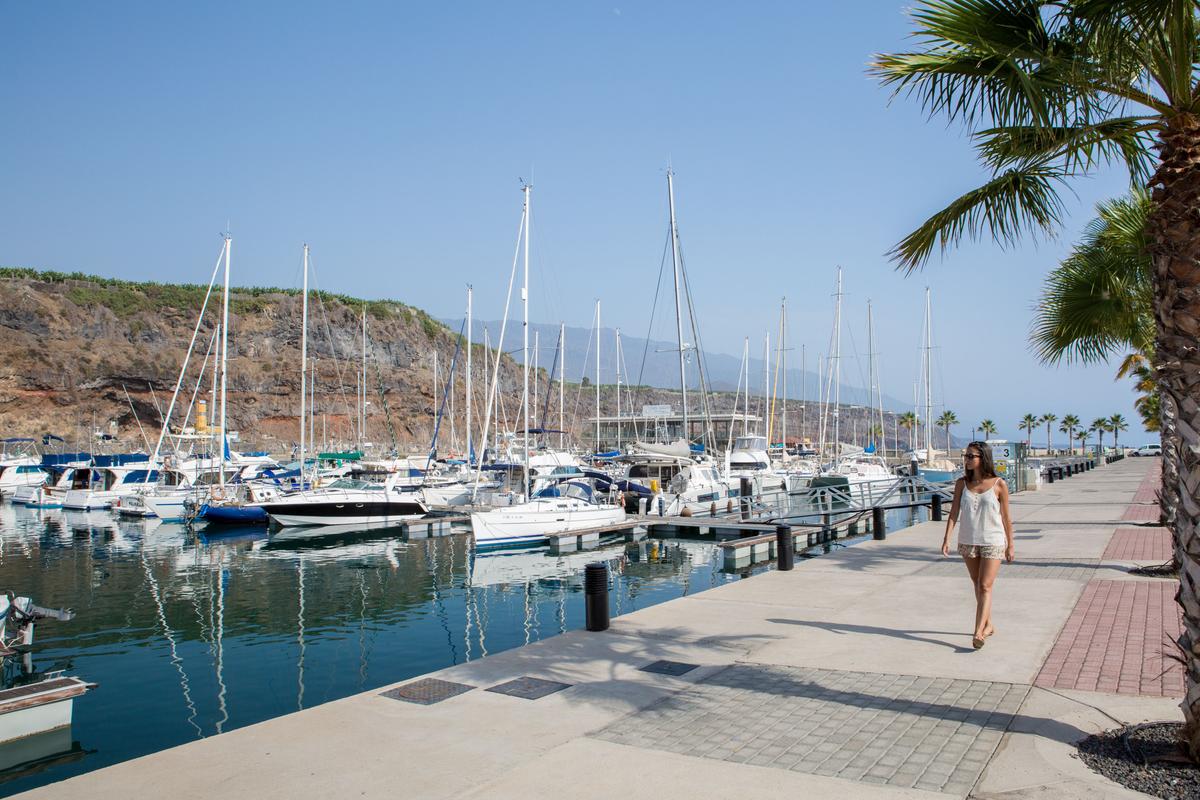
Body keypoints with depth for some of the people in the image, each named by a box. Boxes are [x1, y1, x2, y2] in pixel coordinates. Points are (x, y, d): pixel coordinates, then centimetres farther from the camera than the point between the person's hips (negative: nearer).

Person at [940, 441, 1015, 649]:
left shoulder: (999, 485, -7)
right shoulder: (962, 483, 1)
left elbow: (1006, 518, -1)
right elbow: (954, 513, -1)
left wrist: (1010, 546, 3)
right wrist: (946, 539, -10)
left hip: (993, 542, -4)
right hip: (968, 541, 4)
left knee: (986, 587, -9)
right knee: (977, 585, 15)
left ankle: (978, 632, -12)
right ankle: (988, 625, 32)